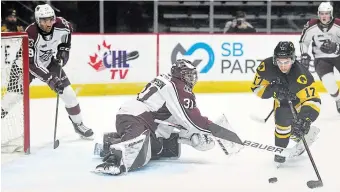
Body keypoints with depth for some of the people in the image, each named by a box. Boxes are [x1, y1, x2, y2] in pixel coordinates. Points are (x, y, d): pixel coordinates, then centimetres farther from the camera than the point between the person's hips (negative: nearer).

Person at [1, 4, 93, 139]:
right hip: (26, 64, -4)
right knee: (14, 95, -18)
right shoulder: (30, 34, -35)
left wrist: (63, 51, -2)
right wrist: (50, 78, -36)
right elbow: (31, 64, -33)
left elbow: (68, 31, 6)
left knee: (68, 93, -1)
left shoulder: (61, 25, -22)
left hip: (49, 62, 4)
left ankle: (78, 124, 17)